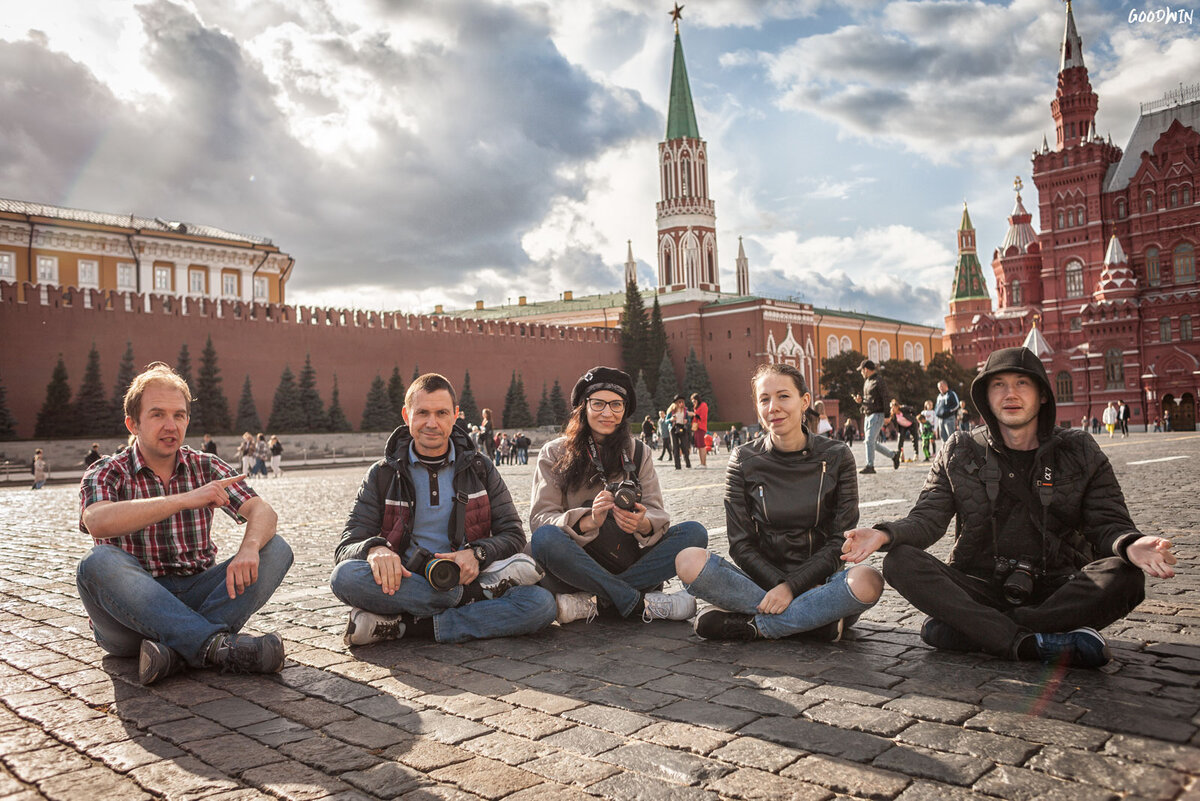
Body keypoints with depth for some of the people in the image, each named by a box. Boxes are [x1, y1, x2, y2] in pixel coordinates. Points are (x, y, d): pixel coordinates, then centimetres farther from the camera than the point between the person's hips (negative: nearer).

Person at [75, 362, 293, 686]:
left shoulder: (206, 468, 8)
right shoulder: (106, 474, 0)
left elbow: (262, 511, -8)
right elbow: (98, 522, -25)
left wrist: (249, 548, -30)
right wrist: (186, 499, -31)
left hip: (195, 599, 3)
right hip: (131, 608, -2)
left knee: (275, 549, -17)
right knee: (97, 563, -32)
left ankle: (178, 650, -34)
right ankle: (220, 646, -40)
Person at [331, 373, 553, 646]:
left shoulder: (480, 468, 9)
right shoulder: (382, 475, 7)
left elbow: (513, 534, 6)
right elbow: (346, 548, 0)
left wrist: (477, 554, -16)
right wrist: (374, 549, -25)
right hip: (404, 585, 0)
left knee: (542, 603, -27)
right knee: (344, 576, -32)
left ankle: (401, 627, -27)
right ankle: (479, 593, -24)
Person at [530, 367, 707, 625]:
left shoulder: (639, 453, 13)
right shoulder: (554, 454, 4)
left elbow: (657, 514, 2)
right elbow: (540, 518, -8)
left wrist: (643, 524, -24)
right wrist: (590, 521, -27)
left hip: (632, 562, 3)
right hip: (581, 563, -3)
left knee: (695, 532, -19)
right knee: (545, 538, -33)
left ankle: (592, 601, -26)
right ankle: (639, 603, -28)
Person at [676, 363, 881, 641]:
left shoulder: (836, 456, 0)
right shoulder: (743, 462, 1)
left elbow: (841, 541, -3)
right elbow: (741, 544, -1)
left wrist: (792, 587, -16)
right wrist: (779, 586, -16)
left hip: (819, 580, 0)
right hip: (763, 581, 1)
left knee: (867, 581, -34)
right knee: (689, 562, -26)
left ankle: (752, 626, -20)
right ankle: (816, 617, -22)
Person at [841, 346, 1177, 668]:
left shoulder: (1080, 452, 6)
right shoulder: (960, 453, 6)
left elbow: (1109, 522, 0)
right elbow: (927, 518, -1)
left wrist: (1130, 546, -26)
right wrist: (886, 534, -24)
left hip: (1057, 592, 0)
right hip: (979, 589, 0)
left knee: (1124, 578, -30)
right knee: (900, 562, -24)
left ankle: (962, 629, -27)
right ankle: (1036, 643, -32)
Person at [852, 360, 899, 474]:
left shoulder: (878, 381, -10)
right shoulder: (866, 381, 17)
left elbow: (885, 399, -13)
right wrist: (861, 400, 6)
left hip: (877, 415, -9)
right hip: (867, 415, 9)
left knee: (870, 440, -15)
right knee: (873, 443, 10)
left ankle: (870, 466, -12)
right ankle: (893, 454, 25)